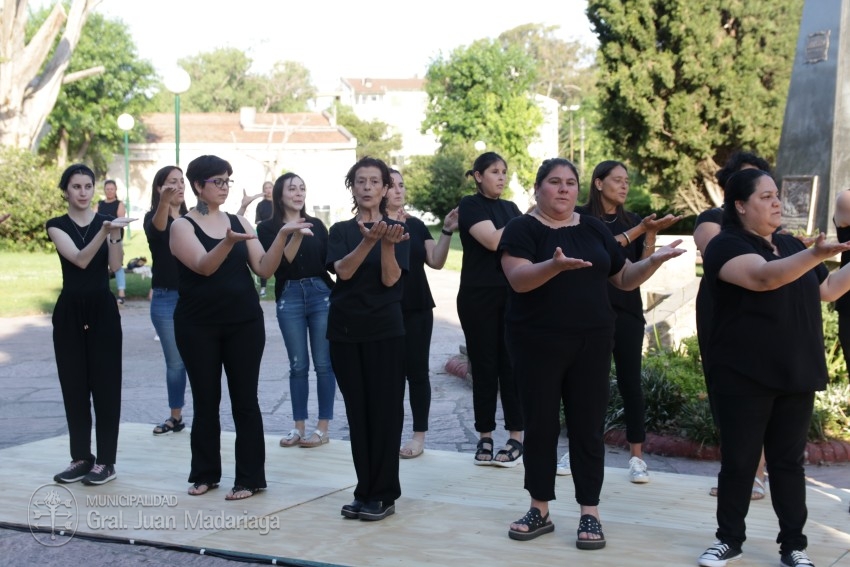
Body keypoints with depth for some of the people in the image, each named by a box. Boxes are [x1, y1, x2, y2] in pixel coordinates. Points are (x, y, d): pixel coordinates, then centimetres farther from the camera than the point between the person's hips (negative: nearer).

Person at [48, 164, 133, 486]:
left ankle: (105, 461, 6)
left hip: (102, 309, -1)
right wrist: (104, 231, -30)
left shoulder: (107, 220, 3)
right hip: (69, 311, 1)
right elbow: (80, 259, -17)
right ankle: (81, 458, 17)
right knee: (74, 385, 6)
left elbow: (116, 265, -10)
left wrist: (115, 234, -25)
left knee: (105, 383, 0)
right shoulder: (57, 226, 1)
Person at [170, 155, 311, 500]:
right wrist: (228, 242, -39)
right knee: (205, 401, 6)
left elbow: (264, 269, -1)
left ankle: (250, 477, 6)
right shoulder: (183, 226, -4)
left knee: (245, 400, 1)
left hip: (244, 322, 2)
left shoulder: (239, 221, 6)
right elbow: (204, 266, -21)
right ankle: (205, 473, 20)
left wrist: (281, 236, -16)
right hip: (198, 325, -2)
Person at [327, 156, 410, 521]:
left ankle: (384, 495, 4)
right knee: (357, 410, 6)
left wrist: (388, 245, -27)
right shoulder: (341, 231, 6)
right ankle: (365, 491, 14)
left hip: (385, 330, -2)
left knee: (385, 409, -3)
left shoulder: (397, 229, 2)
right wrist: (369, 241, -28)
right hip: (345, 329, 2)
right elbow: (343, 271, -12)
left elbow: (391, 279, -10)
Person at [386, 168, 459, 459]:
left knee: (417, 370, 1)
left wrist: (446, 231, -8)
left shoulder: (415, 224, 8)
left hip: (417, 309, 2)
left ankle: (419, 436, 7)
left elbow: (436, 262, 4)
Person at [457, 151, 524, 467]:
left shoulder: (511, 208, 13)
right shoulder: (470, 205, -3)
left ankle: (516, 437, 4)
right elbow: (493, 240, -17)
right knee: (484, 366, 2)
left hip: (512, 295, 4)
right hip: (478, 297, -4)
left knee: (511, 365, 0)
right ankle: (485, 438, 11)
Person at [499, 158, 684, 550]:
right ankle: (540, 511, 17)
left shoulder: (594, 228, 9)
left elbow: (625, 278, 13)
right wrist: (555, 265, -37)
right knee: (540, 426, 5)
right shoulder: (522, 228, -5)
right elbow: (518, 279, -20)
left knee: (587, 427, 4)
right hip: (537, 344, -3)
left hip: (591, 344, 3)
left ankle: (590, 513, 13)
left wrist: (653, 260, -5)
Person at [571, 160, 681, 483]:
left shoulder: (632, 220, 10)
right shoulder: (582, 217, 0)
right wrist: (639, 229, -18)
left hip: (627, 310, 2)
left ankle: (637, 457, 3)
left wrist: (651, 233, -10)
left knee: (630, 381, 0)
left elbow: (643, 266, 3)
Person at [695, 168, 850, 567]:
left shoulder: (789, 245, 14)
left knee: (788, 461, 9)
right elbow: (762, 277, -28)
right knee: (739, 460, 3)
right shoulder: (727, 246, -9)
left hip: (795, 375, 6)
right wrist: (816, 254, -40)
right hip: (744, 377, -5)